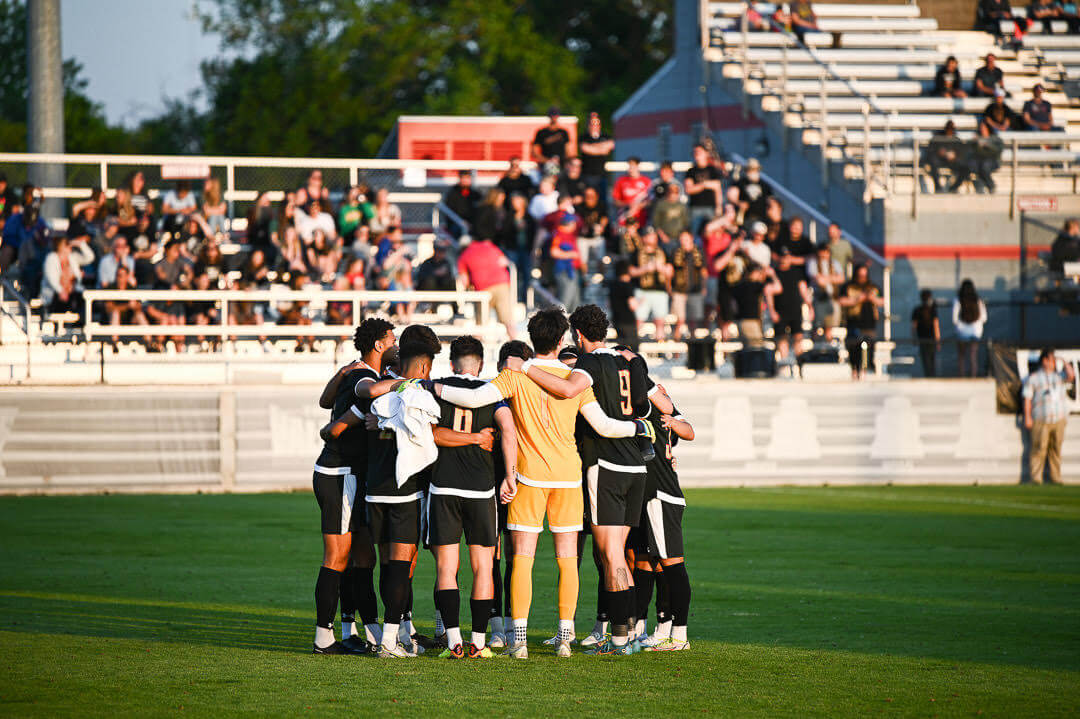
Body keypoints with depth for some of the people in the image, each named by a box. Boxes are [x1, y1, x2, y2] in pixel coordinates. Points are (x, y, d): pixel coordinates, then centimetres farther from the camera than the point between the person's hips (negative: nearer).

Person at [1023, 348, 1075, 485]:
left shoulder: (1059, 376, 17)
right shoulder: (1033, 378, 6)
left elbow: (1071, 376, -3)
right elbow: (1027, 398, 3)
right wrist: (1027, 417, -5)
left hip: (1059, 419, 4)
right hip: (1041, 421, -4)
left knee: (1056, 449, 5)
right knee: (1039, 449, -9)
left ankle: (1055, 478, 9)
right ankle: (1036, 478, -6)